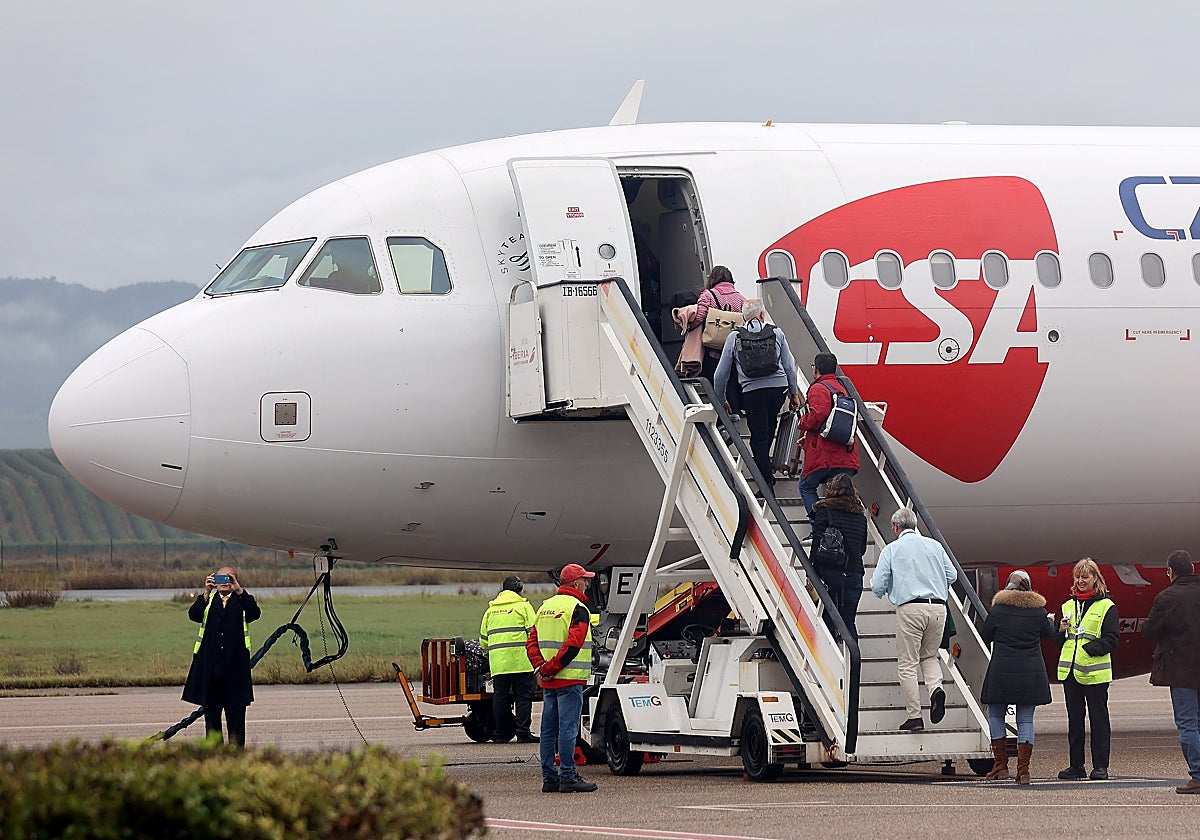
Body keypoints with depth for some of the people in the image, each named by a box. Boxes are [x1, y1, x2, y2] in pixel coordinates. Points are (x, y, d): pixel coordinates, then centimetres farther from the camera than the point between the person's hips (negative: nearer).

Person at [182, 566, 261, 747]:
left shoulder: (242, 601, 9)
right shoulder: (207, 600, 12)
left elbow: (255, 613, -13)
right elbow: (193, 615, -8)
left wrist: (238, 590, -22)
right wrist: (207, 592, -20)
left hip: (235, 670, -2)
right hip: (209, 667, 2)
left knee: (236, 716, 1)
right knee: (211, 714, 6)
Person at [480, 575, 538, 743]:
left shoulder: (491, 610, 17)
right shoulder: (523, 606, 1)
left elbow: (483, 639, 20)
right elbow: (533, 633, -5)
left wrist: (489, 655, 32)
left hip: (497, 662, 5)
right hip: (520, 660, -5)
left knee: (500, 697, 8)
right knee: (523, 696, -3)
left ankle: (501, 734, 9)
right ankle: (523, 733, -9)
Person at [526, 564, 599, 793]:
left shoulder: (545, 607, 16)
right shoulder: (578, 608, -9)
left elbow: (532, 642, 11)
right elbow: (573, 645, -20)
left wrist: (540, 666, -1)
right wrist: (550, 668, -15)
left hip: (548, 682, 8)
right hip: (570, 680, -8)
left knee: (549, 730, 9)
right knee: (568, 729, -6)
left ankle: (549, 777, 12)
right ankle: (568, 777, -6)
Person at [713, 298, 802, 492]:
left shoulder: (734, 337, 6)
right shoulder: (776, 333, 8)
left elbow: (721, 373, 9)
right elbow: (789, 366, 11)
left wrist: (721, 400, 21)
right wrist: (794, 393, 22)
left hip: (752, 392, -2)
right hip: (779, 387, 2)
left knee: (758, 438, 2)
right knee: (768, 431, 21)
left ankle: (768, 482, -5)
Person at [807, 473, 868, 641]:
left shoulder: (825, 510, -4)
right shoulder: (860, 515, 10)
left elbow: (817, 543, -10)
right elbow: (862, 548, 15)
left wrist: (812, 573, -10)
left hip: (830, 572, -4)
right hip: (854, 574, 4)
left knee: (827, 620, 1)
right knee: (849, 622, 8)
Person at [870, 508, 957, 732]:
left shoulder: (891, 549, 5)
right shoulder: (935, 545, 13)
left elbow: (877, 585, 1)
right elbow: (952, 575, 13)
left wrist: (882, 593, 25)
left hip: (910, 608, -4)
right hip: (938, 607, 4)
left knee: (908, 663, 2)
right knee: (929, 656, 21)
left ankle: (914, 716, -3)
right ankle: (936, 688, -9)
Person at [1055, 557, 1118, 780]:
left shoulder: (1106, 606, -1)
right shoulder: (1068, 606, 16)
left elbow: (1112, 639, -7)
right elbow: (1059, 641, 21)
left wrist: (1089, 649, -17)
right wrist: (1062, 631, 0)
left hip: (1094, 671, -5)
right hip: (1069, 670, 5)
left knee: (1098, 718, -2)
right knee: (1074, 718, 8)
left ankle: (1100, 766, 1)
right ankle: (1076, 766, 14)